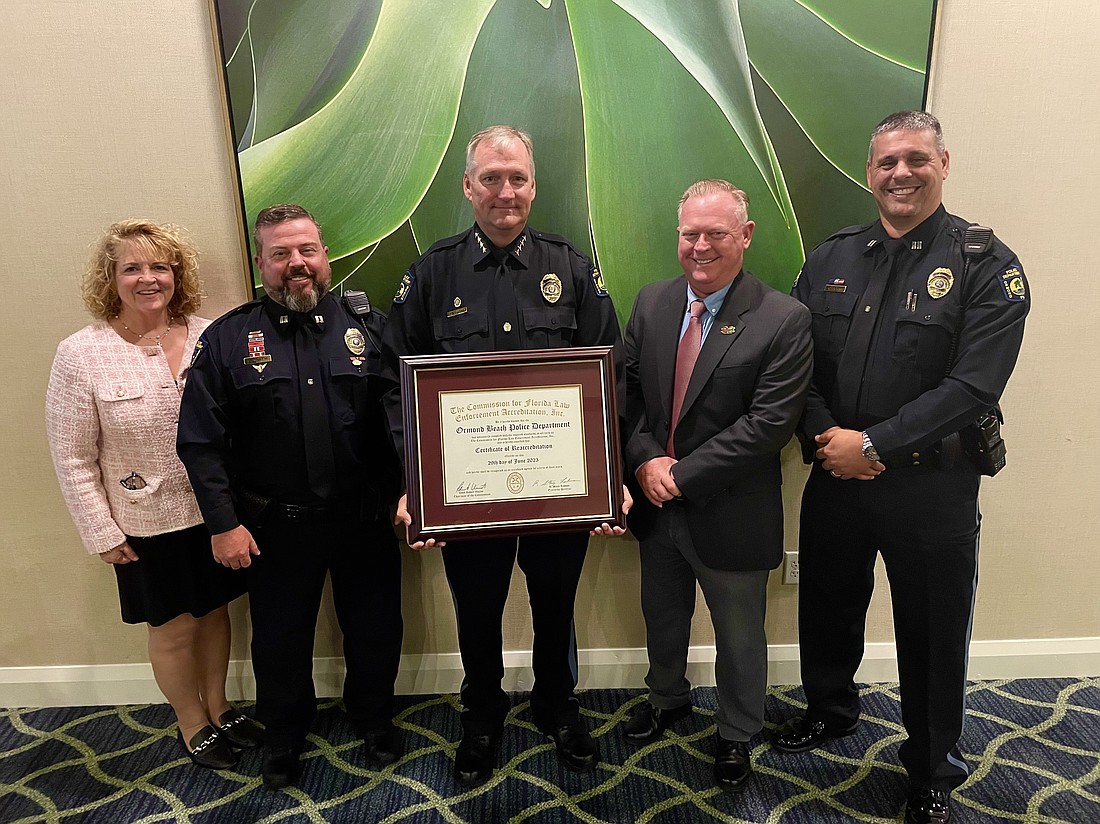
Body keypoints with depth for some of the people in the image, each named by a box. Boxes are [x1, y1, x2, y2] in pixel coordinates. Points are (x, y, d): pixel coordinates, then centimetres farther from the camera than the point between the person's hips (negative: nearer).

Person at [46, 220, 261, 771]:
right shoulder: (80, 355, -12)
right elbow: (72, 458, -7)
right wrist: (101, 533, -7)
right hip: (146, 523, -3)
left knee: (214, 610, 19)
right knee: (174, 627, 13)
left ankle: (217, 706, 43)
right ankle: (192, 724, 38)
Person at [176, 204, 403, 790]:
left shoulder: (370, 328, 0)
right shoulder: (227, 339, -2)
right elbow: (201, 442, -3)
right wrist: (223, 523, -7)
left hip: (365, 521, 1)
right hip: (274, 528, 0)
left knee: (376, 631, 15)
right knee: (280, 640, 17)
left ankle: (373, 718, 43)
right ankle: (283, 733, 44)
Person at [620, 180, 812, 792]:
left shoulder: (784, 321, -17)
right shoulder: (652, 303, 0)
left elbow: (769, 425, -21)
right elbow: (627, 390, 1)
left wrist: (681, 474, -20)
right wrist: (646, 460, -14)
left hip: (730, 516, -4)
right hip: (656, 504, 5)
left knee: (740, 638, 17)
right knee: (662, 618, 26)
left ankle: (737, 736, 45)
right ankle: (669, 698, 55)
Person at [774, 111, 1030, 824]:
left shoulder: (988, 266, -8)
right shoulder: (831, 259, 5)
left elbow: (973, 385, -17)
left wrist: (874, 444, -20)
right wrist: (826, 435, -13)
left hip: (933, 486, -3)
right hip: (835, 476, 4)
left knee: (934, 634, 12)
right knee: (828, 606, 20)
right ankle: (831, 710, 49)